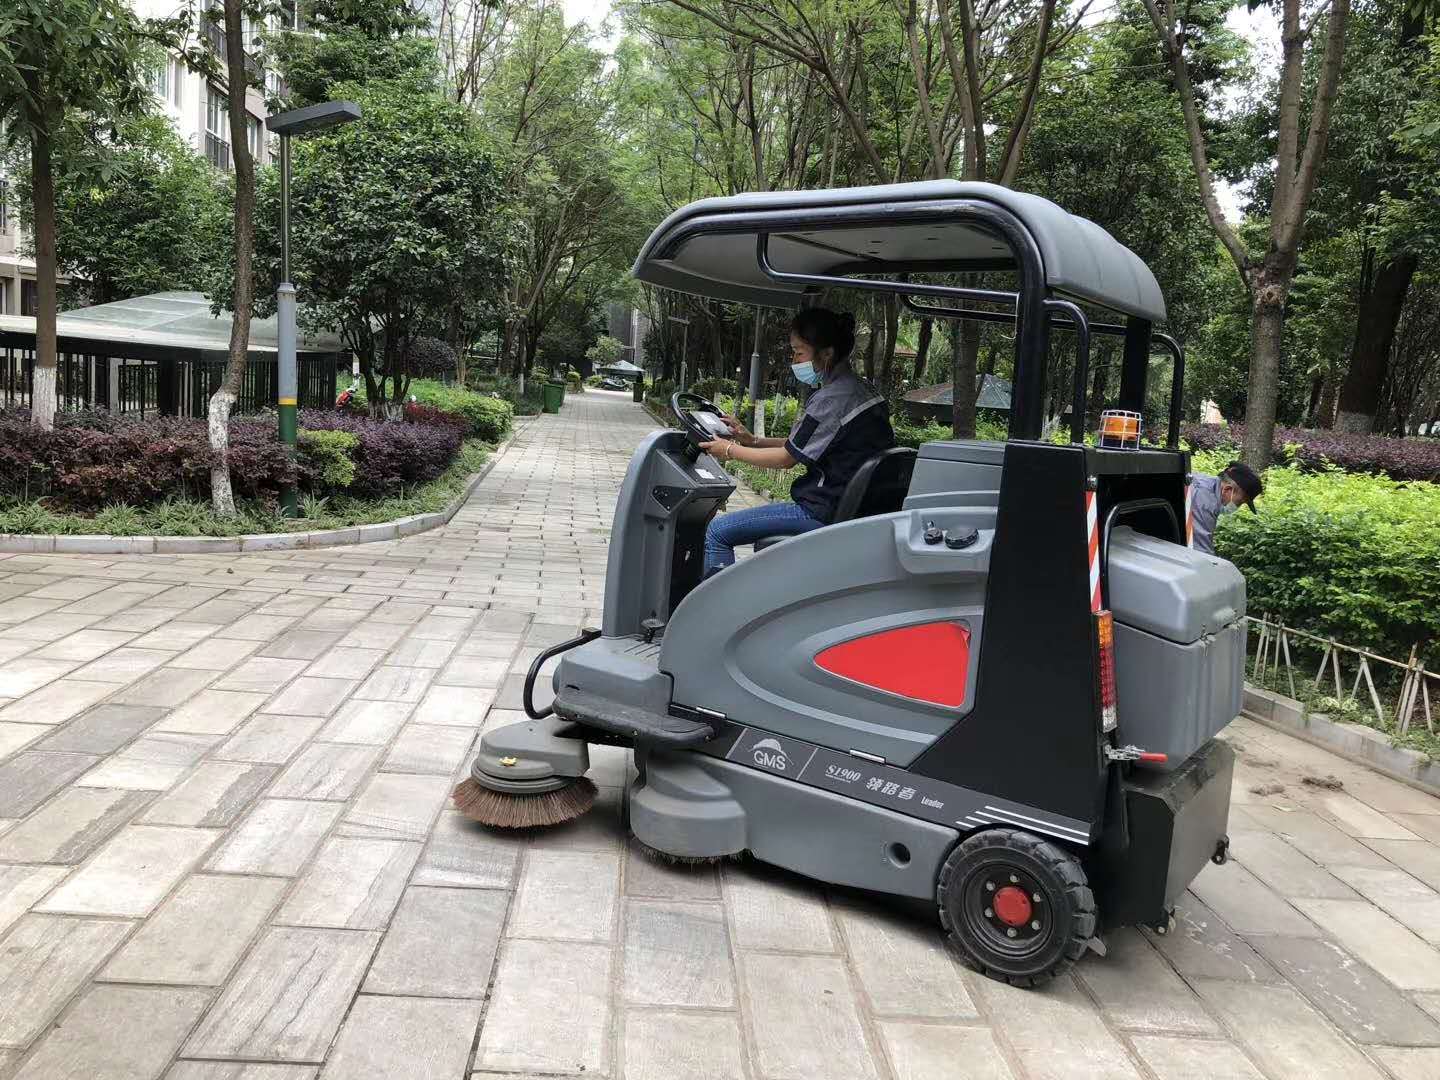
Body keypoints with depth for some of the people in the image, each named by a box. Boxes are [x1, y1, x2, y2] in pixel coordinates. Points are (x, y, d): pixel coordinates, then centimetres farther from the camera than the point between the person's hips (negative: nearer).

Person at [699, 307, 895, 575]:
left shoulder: (832, 399, -19)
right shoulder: (859, 388, 11)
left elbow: (787, 458, -12)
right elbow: (801, 446, 17)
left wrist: (731, 450, 0)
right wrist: (752, 440, 11)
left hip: (826, 513, -11)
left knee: (717, 532, -9)